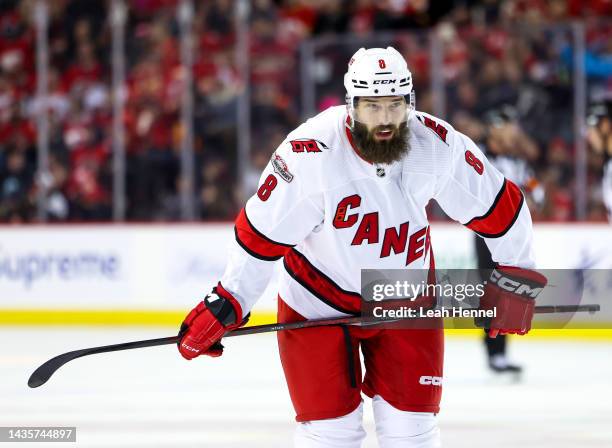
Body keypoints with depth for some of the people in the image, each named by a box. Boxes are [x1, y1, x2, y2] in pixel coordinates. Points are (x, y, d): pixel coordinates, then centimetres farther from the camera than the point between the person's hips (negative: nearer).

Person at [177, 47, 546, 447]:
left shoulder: (439, 145, -18)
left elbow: (498, 206, -4)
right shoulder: (310, 155, -27)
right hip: (318, 301, -2)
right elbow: (262, 234, -18)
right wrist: (225, 305, -16)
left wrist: (514, 276, 2)